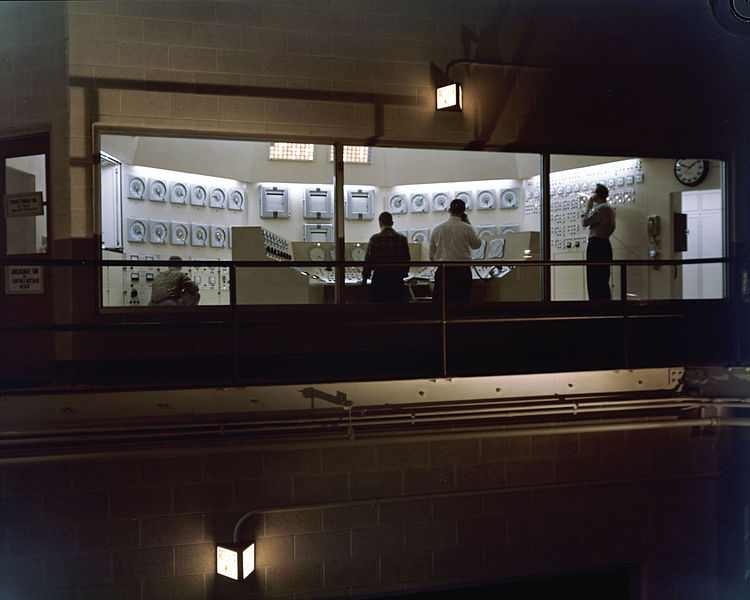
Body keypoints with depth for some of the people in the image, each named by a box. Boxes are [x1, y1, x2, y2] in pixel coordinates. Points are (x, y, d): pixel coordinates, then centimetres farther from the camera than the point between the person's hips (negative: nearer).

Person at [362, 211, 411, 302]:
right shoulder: (402, 239, 2)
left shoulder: (375, 239, -5)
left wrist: (364, 279, 8)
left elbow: (368, 260, -2)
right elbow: (407, 260, 7)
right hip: (397, 279, 2)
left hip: (379, 278, -2)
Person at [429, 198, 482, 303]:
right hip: (462, 271, -2)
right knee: (462, 302, 3)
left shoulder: (437, 229, 2)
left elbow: (431, 256, 8)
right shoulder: (466, 228, -6)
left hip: (443, 271, 2)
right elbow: (476, 245, 13)